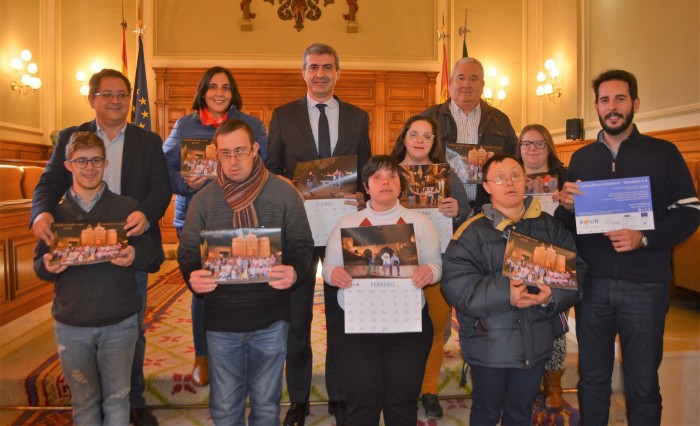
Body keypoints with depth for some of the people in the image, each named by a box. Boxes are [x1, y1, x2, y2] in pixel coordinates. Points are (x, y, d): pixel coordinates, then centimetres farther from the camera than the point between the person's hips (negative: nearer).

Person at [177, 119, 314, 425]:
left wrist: (295, 271, -22)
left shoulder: (284, 193, -3)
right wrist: (192, 276, -18)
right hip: (221, 317, 1)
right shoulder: (203, 199, 2)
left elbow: (302, 245, -1)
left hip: (270, 318, -1)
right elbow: (188, 251, 4)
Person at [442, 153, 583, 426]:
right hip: (489, 343, -3)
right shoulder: (471, 232, -9)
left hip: (535, 341, 4)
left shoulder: (550, 227, 4)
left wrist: (553, 296, -21)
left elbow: (575, 269, -1)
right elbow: (455, 284, -18)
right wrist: (503, 294, -28)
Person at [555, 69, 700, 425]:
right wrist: (566, 206, -10)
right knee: (591, 379, 13)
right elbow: (567, 223, 13)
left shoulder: (663, 153, 2)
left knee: (642, 385, 9)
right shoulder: (580, 159, 10)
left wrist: (644, 238, -19)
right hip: (591, 283, 2)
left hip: (644, 285, -2)